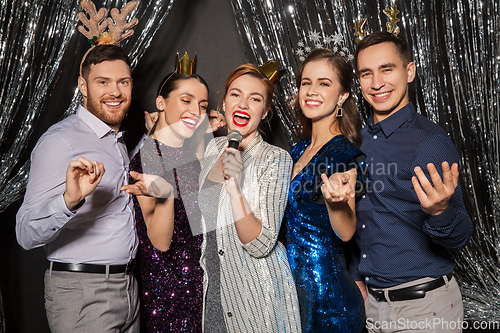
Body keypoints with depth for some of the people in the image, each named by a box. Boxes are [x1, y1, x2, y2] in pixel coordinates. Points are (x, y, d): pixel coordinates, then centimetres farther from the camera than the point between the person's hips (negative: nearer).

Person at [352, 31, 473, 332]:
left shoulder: (431, 141, -15)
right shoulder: (361, 141, 5)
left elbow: (459, 238, -17)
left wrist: (440, 212, -36)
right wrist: (357, 279, 12)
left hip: (423, 306, -6)